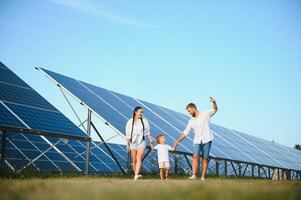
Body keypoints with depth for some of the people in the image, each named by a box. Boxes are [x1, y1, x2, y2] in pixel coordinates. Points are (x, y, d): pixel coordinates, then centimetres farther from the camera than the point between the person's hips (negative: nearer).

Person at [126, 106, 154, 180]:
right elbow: (128, 134, 6)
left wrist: (151, 140, -2)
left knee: (139, 158, -17)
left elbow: (147, 132, 8)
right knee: (134, 160, 4)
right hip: (133, 142, 1)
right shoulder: (130, 122, 4)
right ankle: (135, 174, 17)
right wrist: (127, 144, 3)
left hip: (141, 141, -1)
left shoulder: (144, 121, 6)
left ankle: (136, 175, -28)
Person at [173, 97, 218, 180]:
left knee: (205, 158, -2)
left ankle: (203, 177, 0)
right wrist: (177, 141, 9)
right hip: (197, 141, 2)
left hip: (207, 140, -2)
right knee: (195, 156, -16)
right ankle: (194, 175, -23)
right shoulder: (191, 121, 14)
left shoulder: (205, 114, 6)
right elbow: (185, 133, 15)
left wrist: (213, 101, -18)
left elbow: (215, 109, 2)